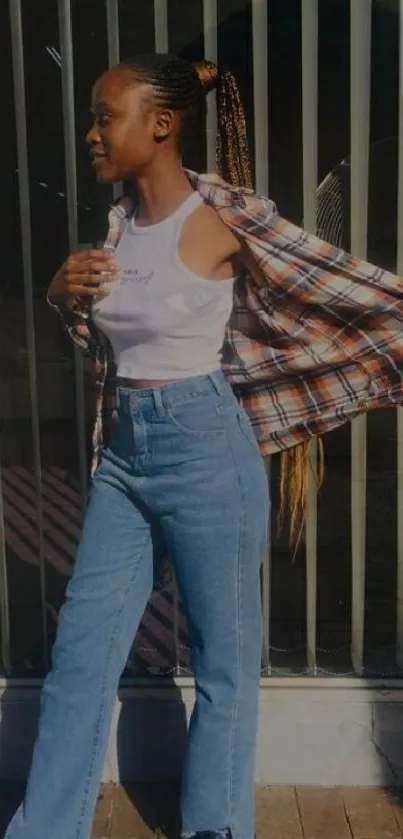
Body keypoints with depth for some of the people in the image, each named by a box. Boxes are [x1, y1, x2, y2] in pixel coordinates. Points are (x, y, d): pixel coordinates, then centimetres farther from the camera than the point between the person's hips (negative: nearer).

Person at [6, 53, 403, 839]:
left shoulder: (224, 217, -11)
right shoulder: (119, 219, 9)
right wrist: (65, 293, 1)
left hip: (202, 449, -6)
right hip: (122, 449, 7)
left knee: (224, 661, 10)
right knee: (79, 654, 11)